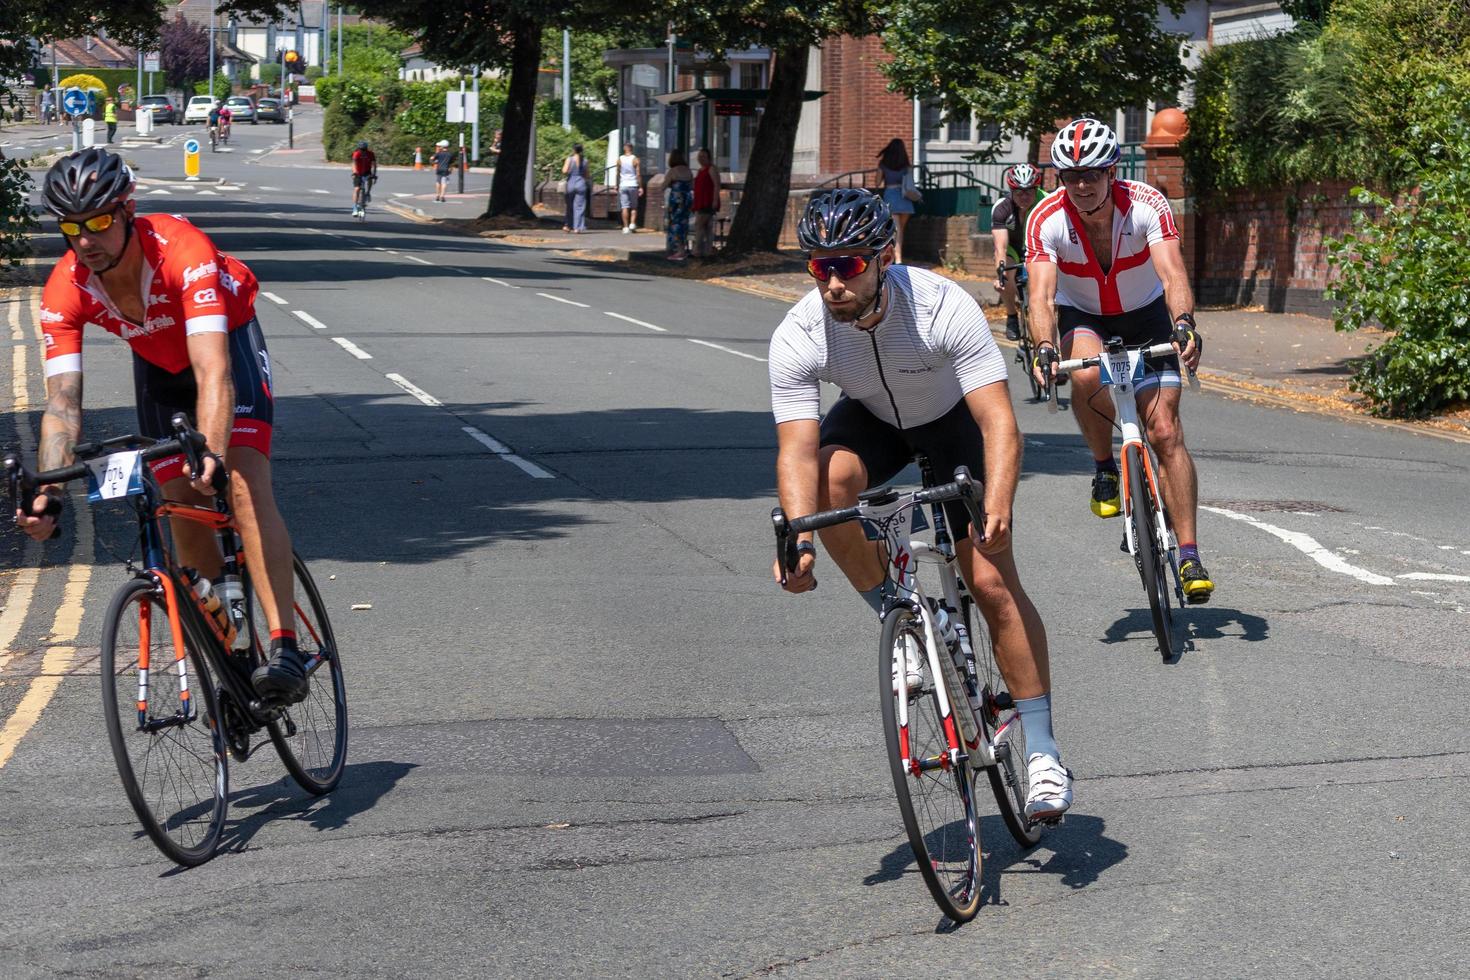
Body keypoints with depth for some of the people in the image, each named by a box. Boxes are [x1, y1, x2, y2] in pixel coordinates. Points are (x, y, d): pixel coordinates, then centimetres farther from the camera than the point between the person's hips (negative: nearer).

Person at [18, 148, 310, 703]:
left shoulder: (183, 250, -39)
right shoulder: (64, 292, -27)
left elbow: (213, 372, -48)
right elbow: (62, 403, -30)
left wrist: (212, 455, -63)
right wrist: (48, 492, -45)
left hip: (227, 339, -4)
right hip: (157, 362, 5)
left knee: (244, 486, -24)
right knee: (184, 510, 2)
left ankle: (284, 650, -32)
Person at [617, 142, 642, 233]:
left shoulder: (620, 160, 2)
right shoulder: (636, 160, -4)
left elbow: (618, 174, 5)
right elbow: (638, 174, -6)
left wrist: (617, 185, 16)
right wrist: (640, 187, -2)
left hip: (623, 185, 1)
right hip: (633, 185, -1)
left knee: (625, 207, 1)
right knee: (634, 207, 11)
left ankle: (626, 227, -2)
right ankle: (632, 224, -4)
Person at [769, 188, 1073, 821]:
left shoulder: (943, 306, -35)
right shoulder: (797, 337, -29)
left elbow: (999, 421, -39)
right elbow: (797, 448, -34)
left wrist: (997, 510, -55)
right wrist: (799, 538, -51)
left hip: (954, 419, -2)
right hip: (872, 419, 2)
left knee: (993, 581, -12)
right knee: (830, 479, -34)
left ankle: (1043, 753, -3)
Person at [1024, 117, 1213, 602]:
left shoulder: (1145, 205, -26)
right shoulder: (1047, 220, -25)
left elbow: (1172, 273, -37)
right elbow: (1042, 294, -34)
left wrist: (1184, 324, -57)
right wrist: (1044, 348, -53)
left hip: (1145, 314, 0)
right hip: (1082, 315, 0)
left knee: (1165, 431, -12)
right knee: (1086, 376, -35)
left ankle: (1189, 555, -7)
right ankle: (1105, 468, -7)